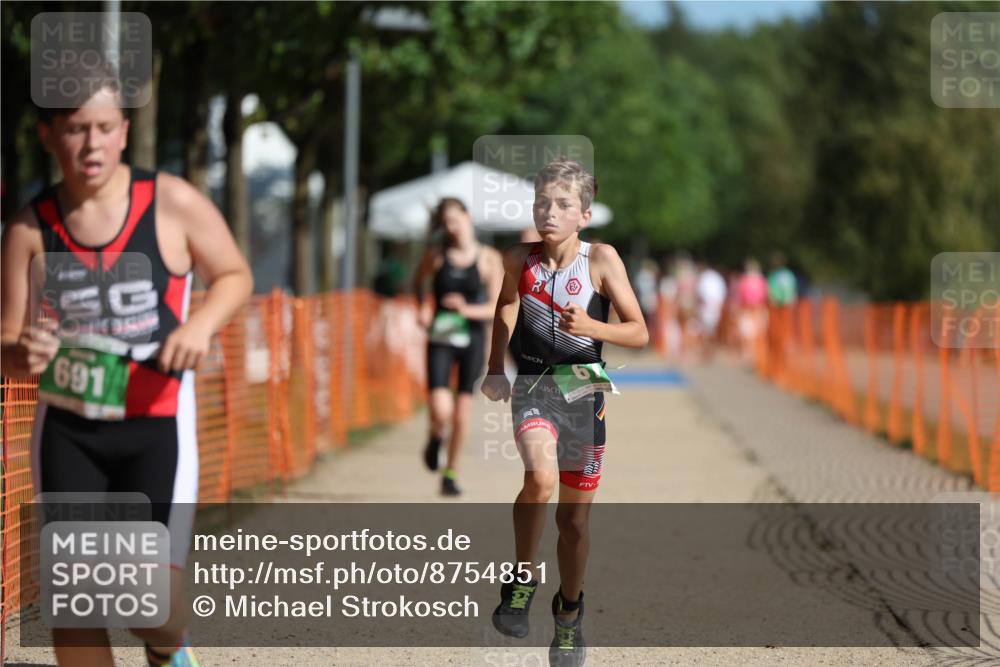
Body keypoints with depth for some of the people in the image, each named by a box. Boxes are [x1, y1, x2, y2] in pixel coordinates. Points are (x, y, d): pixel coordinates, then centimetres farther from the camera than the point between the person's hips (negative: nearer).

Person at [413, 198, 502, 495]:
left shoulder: (489, 258, -5)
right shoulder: (436, 256, -2)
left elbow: (497, 307, -7)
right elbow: (418, 281, 19)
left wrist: (468, 310, -23)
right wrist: (422, 308, 3)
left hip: (472, 339, 0)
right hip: (440, 339, 0)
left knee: (461, 415, 4)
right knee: (440, 410, -16)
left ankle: (451, 471, 24)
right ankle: (436, 437, 19)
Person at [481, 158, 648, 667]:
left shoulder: (601, 259, -10)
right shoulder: (520, 260, -4)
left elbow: (639, 333, -9)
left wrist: (592, 327, -26)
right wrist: (495, 370, 15)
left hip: (584, 389, 0)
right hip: (534, 381, 0)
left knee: (574, 517, 10)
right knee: (541, 476, -31)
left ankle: (570, 611, 34)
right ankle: (522, 579, -10)